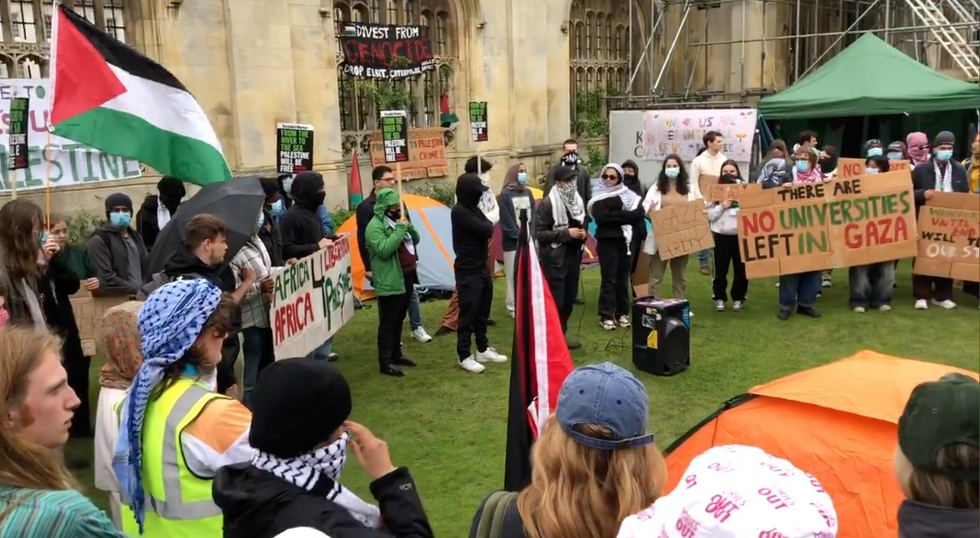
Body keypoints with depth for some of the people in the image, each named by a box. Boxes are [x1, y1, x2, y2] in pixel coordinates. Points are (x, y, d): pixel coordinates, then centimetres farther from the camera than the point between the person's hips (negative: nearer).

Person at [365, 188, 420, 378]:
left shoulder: (397, 220, 14)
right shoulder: (375, 226, -14)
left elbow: (415, 240, 16)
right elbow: (384, 250, -27)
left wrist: (409, 227, -4)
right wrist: (400, 229, -24)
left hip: (406, 277, 9)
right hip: (390, 281, -9)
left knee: (399, 320, 17)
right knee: (388, 322, -5)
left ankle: (396, 354, 28)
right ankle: (385, 362, 0)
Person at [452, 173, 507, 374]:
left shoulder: (473, 209, 10)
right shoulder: (460, 212, -19)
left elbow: (485, 231, 9)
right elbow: (486, 230, -21)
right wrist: (489, 222, -2)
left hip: (481, 267, 9)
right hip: (468, 271, -9)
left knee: (482, 312, 16)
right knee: (468, 313, -2)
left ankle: (483, 350, 28)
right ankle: (464, 356, 7)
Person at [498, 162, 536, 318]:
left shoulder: (528, 193, 12)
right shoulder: (505, 195, -8)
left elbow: (533, 216, 13)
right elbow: (506, 222, -12)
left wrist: (530, 235, 0)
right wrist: (520, 236, -11)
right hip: (513, 242, -6)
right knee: (514, 275, -1)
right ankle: (513, 307, 8)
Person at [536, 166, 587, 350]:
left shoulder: (577, 200, 9)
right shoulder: (548, 203, -13)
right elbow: (539, 233, -16)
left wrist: (583, 233, 1)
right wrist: (567, 233, -20)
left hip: (573, 258, 7)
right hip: (554, 260, -7)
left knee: (569, 299, 13)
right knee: (555, 301, -5)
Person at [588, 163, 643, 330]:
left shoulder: (629, 195, 10)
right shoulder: (598, 197, 2)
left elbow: (638, 213, -5)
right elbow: (600, 217, -15)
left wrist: (614, 215, -12)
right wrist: (625, 215, -13)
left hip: (626, 241, 3)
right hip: (607, 241, -3)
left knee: (623, 279, 8)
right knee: (609, 279, -4)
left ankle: (622, 313, 18)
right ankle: (606, 316, 1)